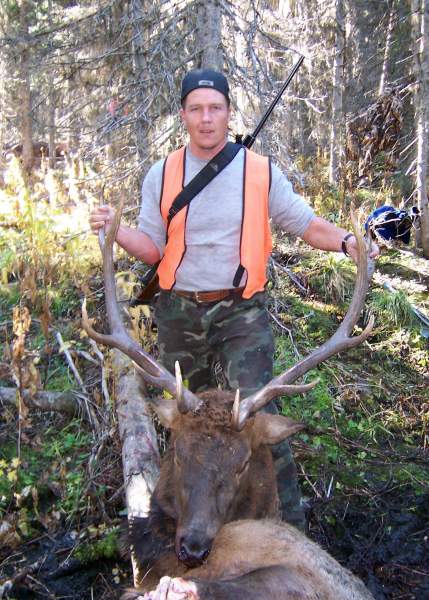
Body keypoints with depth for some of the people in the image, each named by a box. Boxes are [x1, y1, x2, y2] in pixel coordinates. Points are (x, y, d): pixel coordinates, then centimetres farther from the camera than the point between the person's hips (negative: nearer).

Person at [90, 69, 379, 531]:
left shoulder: (261, 172, -3)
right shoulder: (161, 175, 1)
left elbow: (306, 225, 2)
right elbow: (153, 248, 3)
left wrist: (346, 242, -18)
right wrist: (115, 231, -17)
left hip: (241, 311, -2)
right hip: (179, 313, 3)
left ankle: (289, 521, -2)